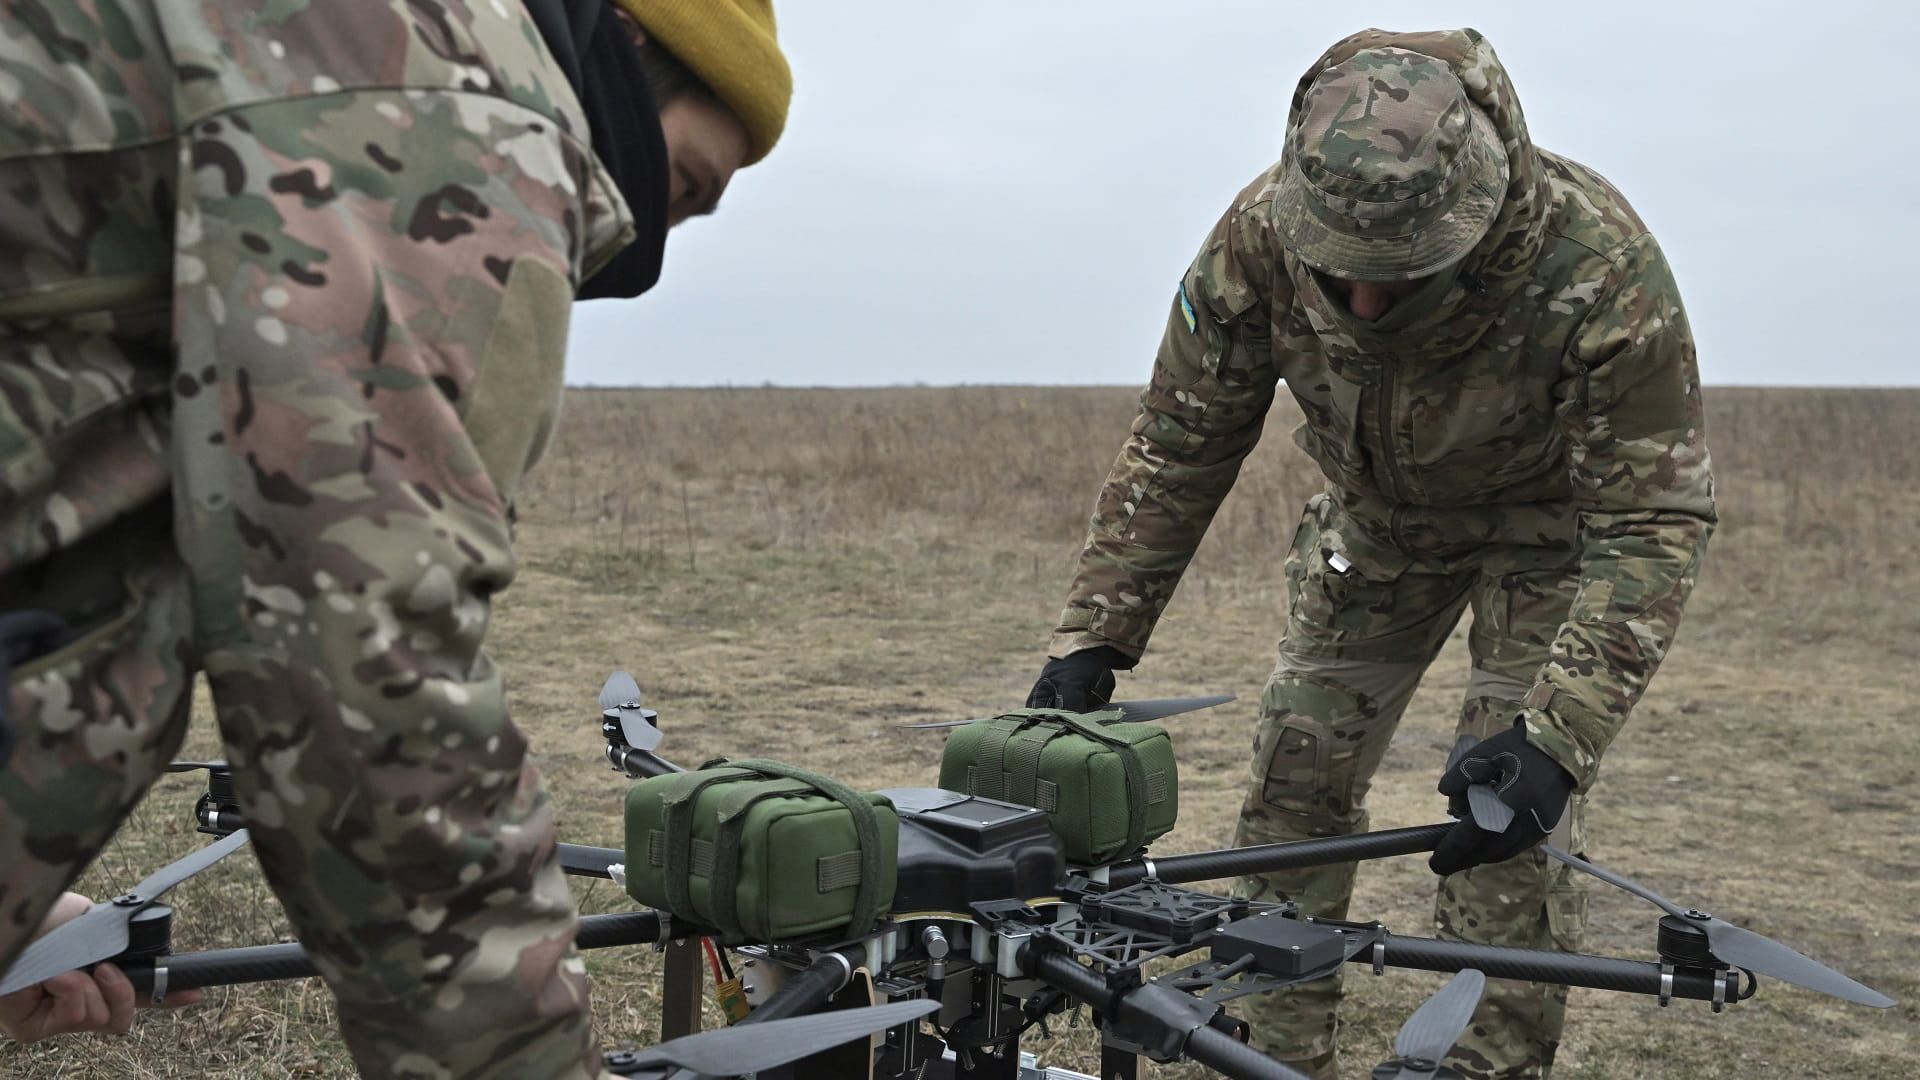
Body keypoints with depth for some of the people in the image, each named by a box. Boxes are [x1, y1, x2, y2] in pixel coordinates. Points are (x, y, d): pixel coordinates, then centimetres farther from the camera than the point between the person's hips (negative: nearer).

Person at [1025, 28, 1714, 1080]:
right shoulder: (1262, 235, -30)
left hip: (1549, 511, -3)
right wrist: (1090, 638, -24)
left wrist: (1559, 733, -43)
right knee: (1294, 783, 2)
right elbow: (1176, 446, -18)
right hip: (1375, 510, 3)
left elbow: (1650, 517, -32)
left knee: (1514, 815, -13)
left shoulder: (1598, 266, -39)